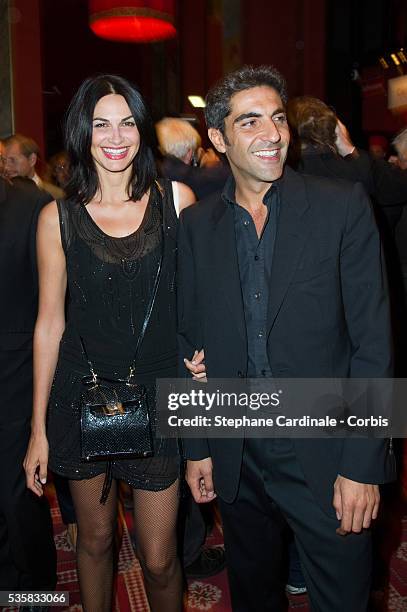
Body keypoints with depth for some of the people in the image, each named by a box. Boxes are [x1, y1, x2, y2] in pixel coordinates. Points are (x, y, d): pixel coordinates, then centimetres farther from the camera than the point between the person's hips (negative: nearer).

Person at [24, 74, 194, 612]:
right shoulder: (58, 217, -4)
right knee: (95, 538, 19)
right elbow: (50, 324, 0)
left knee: (158, 559, 7)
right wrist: (38, 428, 2)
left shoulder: (177, 200, -3)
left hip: (158, 395, 0)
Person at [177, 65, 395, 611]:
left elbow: (372, 342, -9)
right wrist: (197, 446, 6)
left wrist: (361, 465, -12)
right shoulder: (196, 224, 2)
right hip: (235, 459, 3)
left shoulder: (343, 207, -7)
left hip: (325, 457, -2)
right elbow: (190, 336, 7)